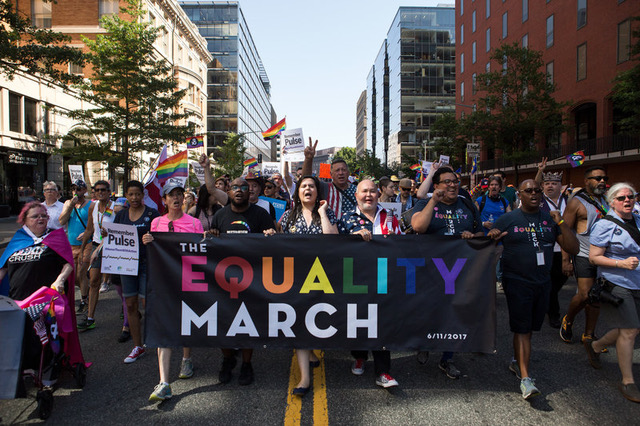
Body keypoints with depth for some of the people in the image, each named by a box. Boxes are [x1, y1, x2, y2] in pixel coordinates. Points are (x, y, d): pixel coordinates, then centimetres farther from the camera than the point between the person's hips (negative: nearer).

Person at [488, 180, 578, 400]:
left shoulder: (550, 219, 7)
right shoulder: (507, 219, -2)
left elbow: (573, 248, 2)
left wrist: (561, 224, -10)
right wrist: (492, 236, -22)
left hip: (543, 282, 4)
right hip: (517, 282, -4)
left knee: (529, 327, 13)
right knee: (522, 329, -6)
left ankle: (517, 362, 33)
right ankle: (525, 378, -4)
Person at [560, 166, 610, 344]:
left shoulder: (605, 200, 11)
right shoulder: (577, 202, -8)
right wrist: (565, 259, -13)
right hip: (584, 257, -6)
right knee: (584, 295, -10)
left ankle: (588, 335, 20)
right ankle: (567, 321, 18)